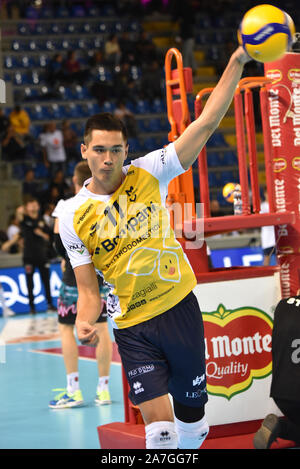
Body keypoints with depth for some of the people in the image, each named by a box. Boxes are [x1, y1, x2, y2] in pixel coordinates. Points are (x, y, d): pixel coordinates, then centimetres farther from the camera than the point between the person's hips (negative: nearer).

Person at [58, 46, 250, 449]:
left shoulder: (148, 175, -2)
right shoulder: (73, 218, -2)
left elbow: (206, 124, -7)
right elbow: (88, 291, 1)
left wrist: (237, 62, -14)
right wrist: (85, 323, -21)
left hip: (180, 308, 1)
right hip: (133, 328, -1)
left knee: (192, 416, 8)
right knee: (159, 425, -14)